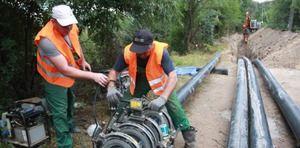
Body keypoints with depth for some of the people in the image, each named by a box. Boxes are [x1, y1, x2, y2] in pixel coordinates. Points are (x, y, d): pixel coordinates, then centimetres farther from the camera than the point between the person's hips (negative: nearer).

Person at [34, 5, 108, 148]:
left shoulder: (71, 27, -19)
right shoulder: (47, 40, -39)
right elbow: (65, 70, -41)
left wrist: (83, 60, 6)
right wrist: (93, 75, -44)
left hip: (69, 74, 7)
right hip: (55, 78, -7)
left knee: (69, 101, 28)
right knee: (60, 112, 0)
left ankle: (68, 124, 55)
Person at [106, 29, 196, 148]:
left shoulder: (161, 52, -37)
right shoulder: (127, 52, -27)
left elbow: (173, 77, -41)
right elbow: (114, 71, -15)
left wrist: (162, 98, -54)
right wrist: (111, 87, -35)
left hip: (160, 80, -2)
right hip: (139, 80, 3)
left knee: (174, 106, -10)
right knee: (122, 105, -1)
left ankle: (187, 132, 12)